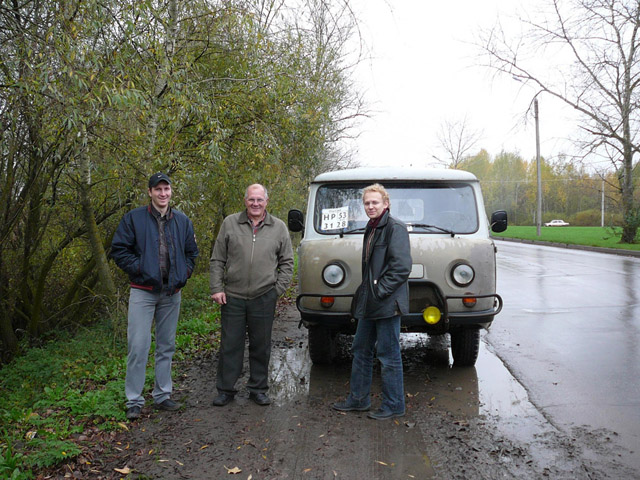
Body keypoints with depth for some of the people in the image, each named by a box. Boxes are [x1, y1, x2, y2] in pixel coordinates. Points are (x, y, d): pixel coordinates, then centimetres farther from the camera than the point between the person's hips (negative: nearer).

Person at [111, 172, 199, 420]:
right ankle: (134, 400, 6)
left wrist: (184, 273, 4)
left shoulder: (182, 221, 9)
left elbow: (191, 252, 18)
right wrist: (138, 268, -11)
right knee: (138, 346, -7)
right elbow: (118, 249, -2)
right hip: (143, 291, -4)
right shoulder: (134, 218, -1)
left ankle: (162, 395, 24)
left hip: (172, 293, 4)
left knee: (167, 346, 12)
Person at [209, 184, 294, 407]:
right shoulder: (230, 223, 5)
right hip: (233, 297, 0)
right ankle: (225, 390, 19)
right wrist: (216, 288, -1)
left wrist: (278, 289, 1)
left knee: (261, 347, 9)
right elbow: (217, 260, 6)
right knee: (230, 345, 6)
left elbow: (287, 262, 10)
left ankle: (258, 389, 24)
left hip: (264, 298, 0)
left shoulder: (279, 228, 7)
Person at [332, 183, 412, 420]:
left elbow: (402, 267, -19)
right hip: (369, 304, 10)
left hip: (387, 304, -10)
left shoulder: (395, 228, -12)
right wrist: (364, 294, 13)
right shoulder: (371, 229, 16)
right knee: (361, 351, 16)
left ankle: (393, 405, 14)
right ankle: (358, 399, 30)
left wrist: (380, 291, -18)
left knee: (388, 355, 1)